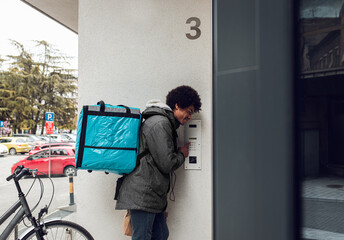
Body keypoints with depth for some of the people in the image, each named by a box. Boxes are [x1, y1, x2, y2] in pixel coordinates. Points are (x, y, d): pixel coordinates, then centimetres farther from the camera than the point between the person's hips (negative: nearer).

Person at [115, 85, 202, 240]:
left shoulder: (165, 123, 20)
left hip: (153, 195, 11)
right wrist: (182, 154, 1)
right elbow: (166, 164, -18)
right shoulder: (160, 124, -15)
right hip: (143, 194, -11)